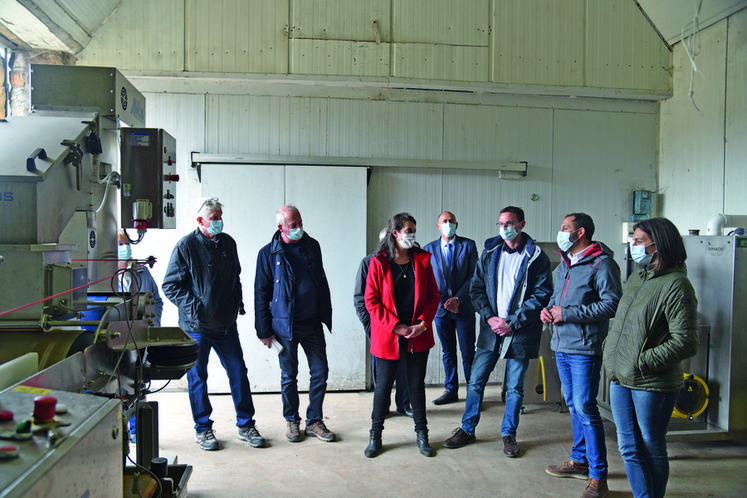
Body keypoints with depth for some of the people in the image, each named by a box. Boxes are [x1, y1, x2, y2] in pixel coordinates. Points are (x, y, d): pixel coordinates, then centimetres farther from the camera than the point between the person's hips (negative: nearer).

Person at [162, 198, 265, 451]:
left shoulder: (228, 243, 8)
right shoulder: (186, 246, -8)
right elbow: (170, 285, -7)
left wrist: (238, 302, 9)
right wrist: (192, 305, -17)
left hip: (226, 325, 4)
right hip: (196, 327, -4)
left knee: (238, 372, 7)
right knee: (197, 377, 7)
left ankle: (245, 425, 20)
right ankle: (203, 429, 23)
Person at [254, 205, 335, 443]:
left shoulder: (312, 246, 6)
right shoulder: (269, 253, -5)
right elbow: (261, 293, -3)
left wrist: (326, 316, 12)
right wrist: (264, 330, -5)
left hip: (313, 324, 3)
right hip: (285, 325, -3)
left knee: (320, 372, 4)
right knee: (289, 376, 9)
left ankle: (314, 421, 20)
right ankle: (292, 421, 27)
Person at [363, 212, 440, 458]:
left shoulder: (422, 259, 4)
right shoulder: (378, 263, -5)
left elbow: (433, 295, 6)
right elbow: (371, 300, -6)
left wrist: (423, 323, -8)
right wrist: (396, 327, -12)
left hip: (419, 335, 2)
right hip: (387, 336, -2)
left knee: (417, 384, 11)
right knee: (383, 385, 7)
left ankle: (422, 434, 26)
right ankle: (376, 435, 23)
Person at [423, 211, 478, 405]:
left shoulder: (468, 245, 2)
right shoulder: (429, 249, 7)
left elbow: (473, 276, -3)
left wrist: (458, 298, -11)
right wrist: (443, 301, -5)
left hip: (464, 308, -2)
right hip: (441, 308, 2)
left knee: (468, 353, 0)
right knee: (448, 353, 10)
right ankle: (451, 391, 21)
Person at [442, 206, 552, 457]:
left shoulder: (536, 257, -5)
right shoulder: (489, 253, 7)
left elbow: (542, 295, -9)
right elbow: (476, 288, 7)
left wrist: (512, 322, -14)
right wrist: (489, 316, -8)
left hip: (520, 333, -3)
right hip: (490, 330, 3)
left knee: (515, 387, 9)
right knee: (476, 382, 7)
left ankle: (509, 434, 25)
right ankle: (467, 430, 22)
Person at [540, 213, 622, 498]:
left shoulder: (602, 264, -11)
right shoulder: (563, 266, 17)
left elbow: (612, 304, -20)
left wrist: (567, 313, -19)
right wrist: (548, 309, 4)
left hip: (585, 349, -8)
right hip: (562, 346, 9)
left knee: (585, 408, -6)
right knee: (573, 406, 17)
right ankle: (579, 461, 31)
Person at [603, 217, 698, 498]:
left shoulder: (676, 285, -15)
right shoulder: (636, 278, 10)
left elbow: (685, 343, -20)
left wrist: (642, 362, -19)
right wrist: (609, 351, 10)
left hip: (652, 384, -7)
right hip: (620, 380, 7)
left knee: (652, 449, 10)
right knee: (629, 448, 14)